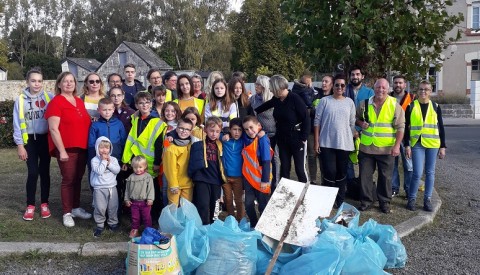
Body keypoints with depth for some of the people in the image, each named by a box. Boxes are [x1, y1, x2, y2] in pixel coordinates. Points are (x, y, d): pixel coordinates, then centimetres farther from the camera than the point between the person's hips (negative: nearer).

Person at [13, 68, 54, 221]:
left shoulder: (49, 97, -3)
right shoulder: (21, 100, -2)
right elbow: (17, 124, 0)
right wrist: (19, 145, -3)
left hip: (45, 139, 0)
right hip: (29, 140, 0)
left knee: (44, 172, 7)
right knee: (33, 173, -2)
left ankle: (44, 204, 18)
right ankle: (30, 206, 11)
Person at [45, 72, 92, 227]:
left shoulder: (79, 101, 13)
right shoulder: (56, 102, -8)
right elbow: (53, 129, -14)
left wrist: (89, 145, 16)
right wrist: (62, 150, -18)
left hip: (82, 148, 6)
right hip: (66, 149, -6)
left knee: (78, 179, 13)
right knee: (68, 180, -1)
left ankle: (76, 208, 26)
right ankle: (67, 213, 9)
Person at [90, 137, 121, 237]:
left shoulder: (113, 159, 4)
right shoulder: (95, 160, -6)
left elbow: (117, 170, -8)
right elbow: (99, 171, -19)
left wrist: (109, 163, -15)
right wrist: (104, 161, -15)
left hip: (112, 187, 3)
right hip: (99, 188, -3)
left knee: (113, 207, 11)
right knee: (100, 208, 0)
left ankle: (113, 222, 29)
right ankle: (100, 225, 15)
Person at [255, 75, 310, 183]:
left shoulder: (295, 99, -16)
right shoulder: (276, 99, 2)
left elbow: (306, 118, -15)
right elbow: (264, 106, 23)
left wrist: (304, 138, -14)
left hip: (297, 138, -6)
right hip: (282, 139, 6)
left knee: (300, 168, 1)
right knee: (284, 167, 11)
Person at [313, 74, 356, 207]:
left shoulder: (349, 102, 7)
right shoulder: (325, 101, -2)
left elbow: (352, 124, 9)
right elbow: (317, 122, -2)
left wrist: (354, 140, 6)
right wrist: (316, 141, -5)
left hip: (344, 144, 3)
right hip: (326, 143, -2)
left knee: (342, 173, 10)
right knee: (329, 172, -4)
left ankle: (340, 200, 23)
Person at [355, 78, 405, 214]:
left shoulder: (395, 105, -3)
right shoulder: (365, 104, 5)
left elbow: (400, 127, -5)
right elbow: (356, 118, 19)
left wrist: (397, 145, -13)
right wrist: (360, 123, -4)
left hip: (386, 149, -2)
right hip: (366, 147, 2)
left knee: (385, 177, 8)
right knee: (365, 175, 8)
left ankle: (385, 202, 21)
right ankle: (366, 201, 22)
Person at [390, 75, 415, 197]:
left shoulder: (412, 99, 2)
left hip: (406, 136, -2)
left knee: (409, 165, 0)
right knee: (392, 164, 8)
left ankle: (409, 189, 10)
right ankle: (394, 188, 19)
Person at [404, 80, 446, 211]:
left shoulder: (435, 107, 6)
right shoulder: (411, 107, 2)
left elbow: (441, 127, 8)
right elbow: (406, 127, 2)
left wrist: (442, 146, 4)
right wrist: (407, 145, -5)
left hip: (433, 144, 2)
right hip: (417, 144, -2)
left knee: (430, 172, 7)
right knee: (417, 173, -7)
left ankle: (427, 199, 17)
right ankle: (411, 198, 9)